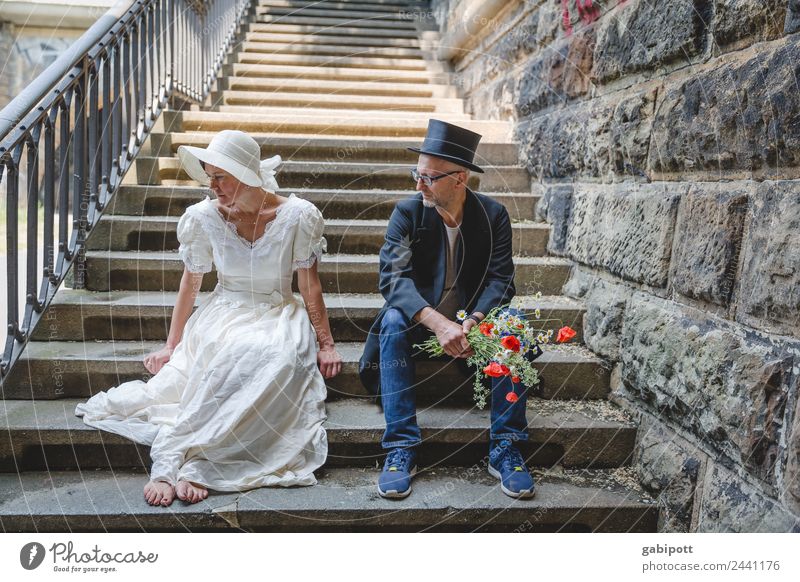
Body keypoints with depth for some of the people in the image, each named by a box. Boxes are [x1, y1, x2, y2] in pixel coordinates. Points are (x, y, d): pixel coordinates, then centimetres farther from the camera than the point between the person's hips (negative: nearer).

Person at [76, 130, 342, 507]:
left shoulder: (298, 216, -8)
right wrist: (171, 345, 12)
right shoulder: (203, 217, -2)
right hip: (224, 312, 2)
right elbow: (190, 283, 9)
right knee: (225, 353, -36)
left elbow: (310, 286, -1)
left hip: (278, 316, -1)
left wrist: (326, 344, 0)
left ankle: (173, 461, -37)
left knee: (274, 357, -37)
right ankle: (169, 466, -35)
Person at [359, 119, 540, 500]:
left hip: (475, 320, 1)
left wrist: (472, 323, -34)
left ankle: (505, 447, -22)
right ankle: (401, 448, -31)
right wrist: (438, 323, -39)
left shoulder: (493, 215, -6)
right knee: (393, 320, -33)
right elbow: (392, 278, -22)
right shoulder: (407, 212, -10)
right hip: (422, 320, 0)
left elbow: (500, 280, -12)